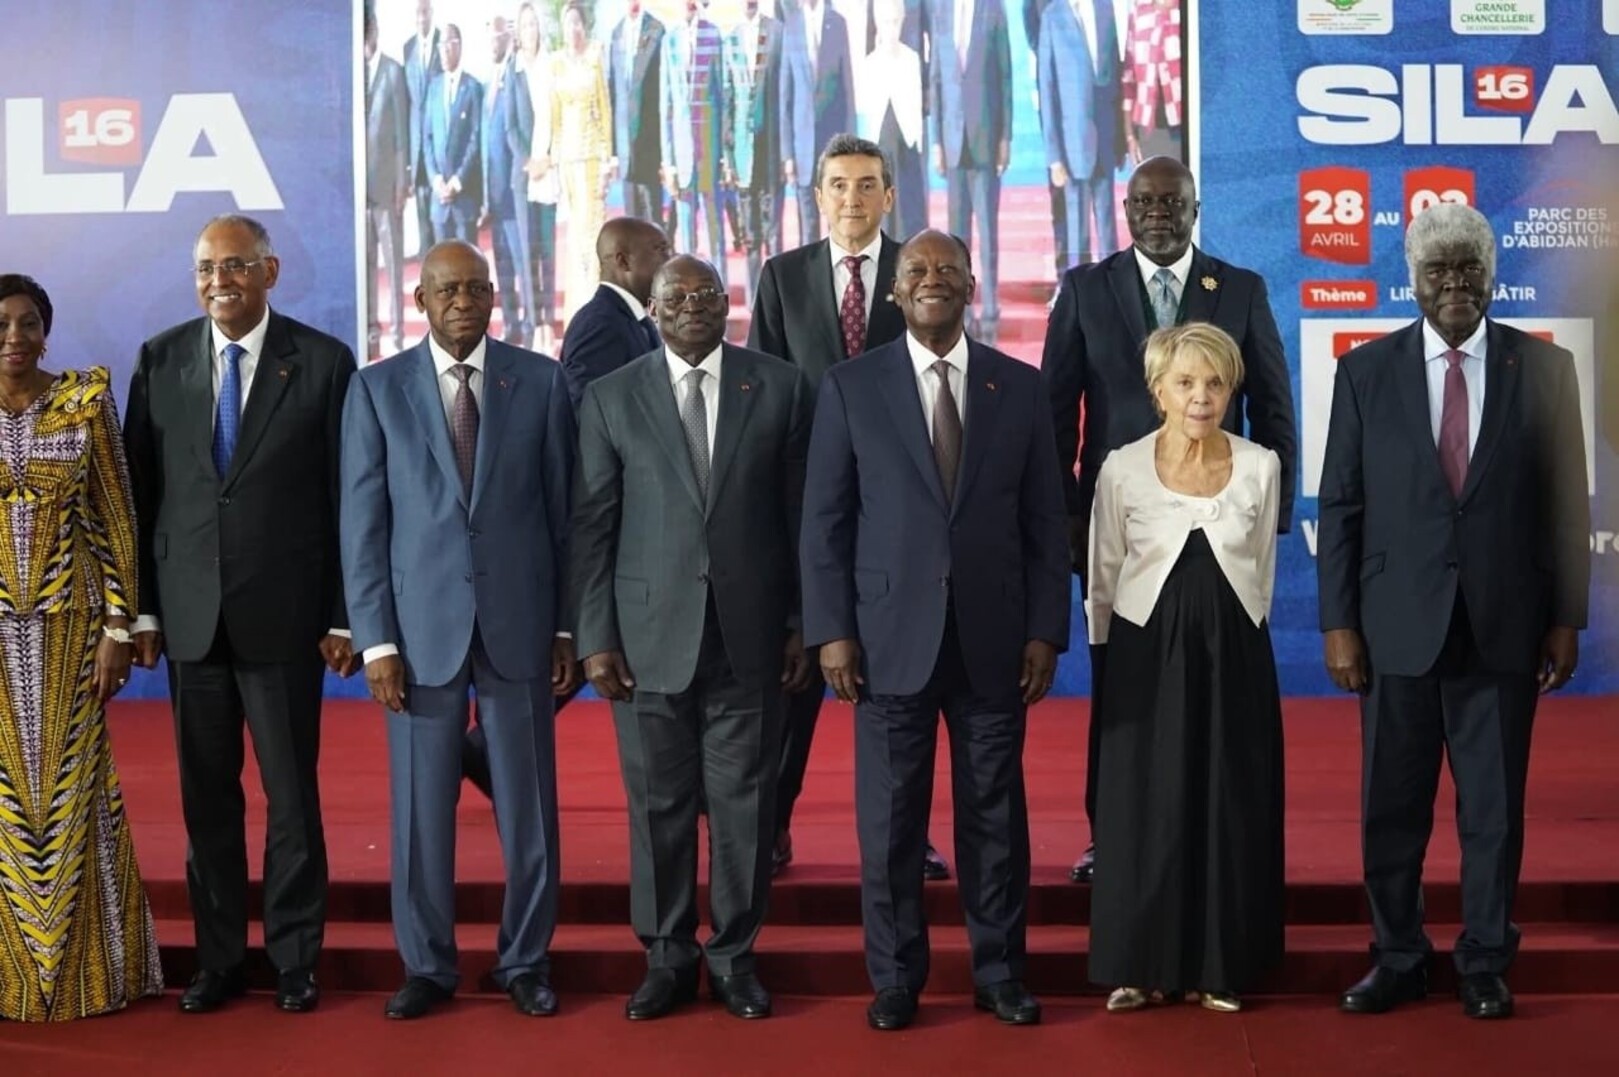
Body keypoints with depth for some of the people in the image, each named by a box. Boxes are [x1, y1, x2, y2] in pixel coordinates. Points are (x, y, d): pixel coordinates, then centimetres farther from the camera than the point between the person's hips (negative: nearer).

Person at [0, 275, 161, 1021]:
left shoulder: (85, 403, -2)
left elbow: (117, 520, -1)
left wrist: (119, 629, -6)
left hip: (68, 623, -1)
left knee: (72, 788, 3)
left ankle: (84, 964, 16)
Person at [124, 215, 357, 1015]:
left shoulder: (324, 362, -2)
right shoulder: (160, 360, 6)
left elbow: (347, 498, -2)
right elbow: (142, 491, 7)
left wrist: (343, 615, -5)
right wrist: (144, 609, 3)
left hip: (283, 613, -2)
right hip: (190, 614, 3)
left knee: (291, 791, 5)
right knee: (206, 795, 9)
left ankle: (295, 958, 17)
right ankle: (218, 957, 20)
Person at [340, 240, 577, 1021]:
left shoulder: (540, 380, 3)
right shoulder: (377, 388, 3)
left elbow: (565, 508, 5)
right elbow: (362, 524, 1)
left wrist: (569, 626, 3)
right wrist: (375, 639, -5)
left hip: (519, 620, 0)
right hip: (420, 623, 0)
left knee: (528, 802, 6)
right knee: (421, 804, 5)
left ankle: (525, 961, 19)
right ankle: (427, 964, 19)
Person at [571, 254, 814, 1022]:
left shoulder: (780, 387, 5)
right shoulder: (611, 398, 5)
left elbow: (800, 514, 5)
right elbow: (592, 526, 3)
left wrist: (802, 623, 2)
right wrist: (595, 637, -3)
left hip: (749, 634, 0)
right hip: (650, 634, 0)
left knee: (744, 801, 5)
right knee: (659, 803, 6)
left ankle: (733, 954, 18)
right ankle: (667, 958, 18)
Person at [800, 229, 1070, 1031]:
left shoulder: (1020, 387, 6)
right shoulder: (851, 387, 3)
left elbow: (1044, 520, 5)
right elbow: (825, 520, 1)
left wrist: (1045, 630, -1)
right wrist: (831, 630, -6)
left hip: (993, 637, 1)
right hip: (891, 635, -1)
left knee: (996, 812, 8)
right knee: (890, 818, 5)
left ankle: (999, 971, 20)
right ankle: (895, 977, 17)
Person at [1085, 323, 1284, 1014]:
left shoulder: (1260, 466, -1)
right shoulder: (1122, 469, -6)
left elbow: (1262, 569, 9)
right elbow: (1103, 577, 3)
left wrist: (1232, 638, 12)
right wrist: (1117, 653, 7)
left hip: (1234, 653, 2)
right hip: (1144, 653, -1)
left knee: (1230, 807, 6)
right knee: (1143, 807, 3)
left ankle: (1219, 966, 17)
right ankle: (1141, 965, 15)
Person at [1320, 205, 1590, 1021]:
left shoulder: (1543, 368, 2)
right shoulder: (1366, 371, 2)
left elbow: (1566, 504, 4)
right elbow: (1339, 508, 2)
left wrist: (1566, 618, 0)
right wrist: (1338, 624, -3)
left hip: (1503, 629, 0)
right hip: (1399, 629, 0)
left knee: (1495, 809, 7)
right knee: (1391, 808, 7)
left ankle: (1485, 966, 20)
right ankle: (1397, 961, 21)